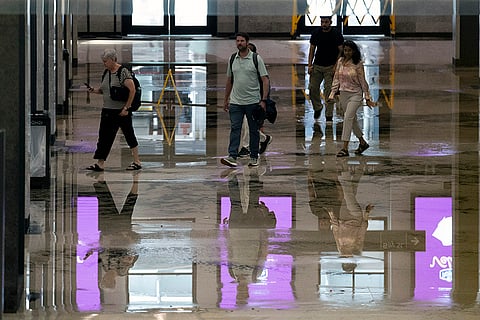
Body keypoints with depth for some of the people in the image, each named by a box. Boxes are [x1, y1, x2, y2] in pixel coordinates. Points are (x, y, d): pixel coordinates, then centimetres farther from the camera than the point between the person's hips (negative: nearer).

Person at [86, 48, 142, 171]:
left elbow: (132, 90, -18)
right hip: (108, 111, 7)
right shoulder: (106, 73, 10)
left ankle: (137, 162, 12)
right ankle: (100, 163, 4)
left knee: (129, 135, 2)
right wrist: (94, 90, 0)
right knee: (105, 136, 3)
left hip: (122, 111, -7)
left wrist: (126, 108, -19)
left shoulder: (123, 72, -13)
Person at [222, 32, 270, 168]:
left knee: (253, 130, 7)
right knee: (235, 128, -8)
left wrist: (263, 100, -14)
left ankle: (254, 158, 16)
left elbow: (265, 80, -7)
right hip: (235, 102, 3)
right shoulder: (232, 59, 8)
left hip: (253, 101, -3)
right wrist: (226, 99, 17)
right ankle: (232, 157, -15)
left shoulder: (256, 59, -5)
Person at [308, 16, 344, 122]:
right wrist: (310, 65, 0)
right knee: (312, 88, -1)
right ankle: (317, 107, 25)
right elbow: (312, 49, 9)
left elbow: (341, 51, -3)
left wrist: (335, 66, -11)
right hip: (317, 66, 3)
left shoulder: (337, 34, -6)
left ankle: (329, 116, -1)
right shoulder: (316, 33, 2)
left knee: (329, 90, -6)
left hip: (330, 67, -3)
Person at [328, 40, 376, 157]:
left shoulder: (358, 64, -10)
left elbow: (363, 82, -6)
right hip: (343, 94, 6)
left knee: (348, 118, -17)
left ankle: (345, 148, -19)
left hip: (355, 94, -6)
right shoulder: (340, 62, 3)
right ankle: (363, 143, 32)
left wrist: (367, 98, -3)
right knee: (352, 119, 14)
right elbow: (336, 79, 10)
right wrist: (332, 94, 5)